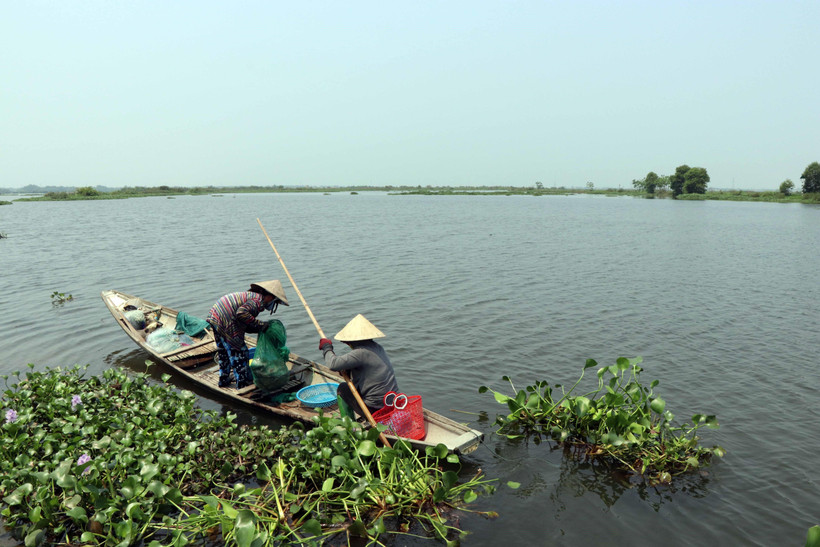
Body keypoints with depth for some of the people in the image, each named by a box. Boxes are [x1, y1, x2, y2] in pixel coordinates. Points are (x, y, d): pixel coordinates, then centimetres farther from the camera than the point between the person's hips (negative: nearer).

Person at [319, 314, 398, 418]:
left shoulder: (361, 352, -20)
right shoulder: (378, 348, 7)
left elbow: (333, 364, -23)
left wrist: (327, 348, -5)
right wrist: (346, 370, 4)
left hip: (375, 410, -8)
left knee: (342, 389, 11)